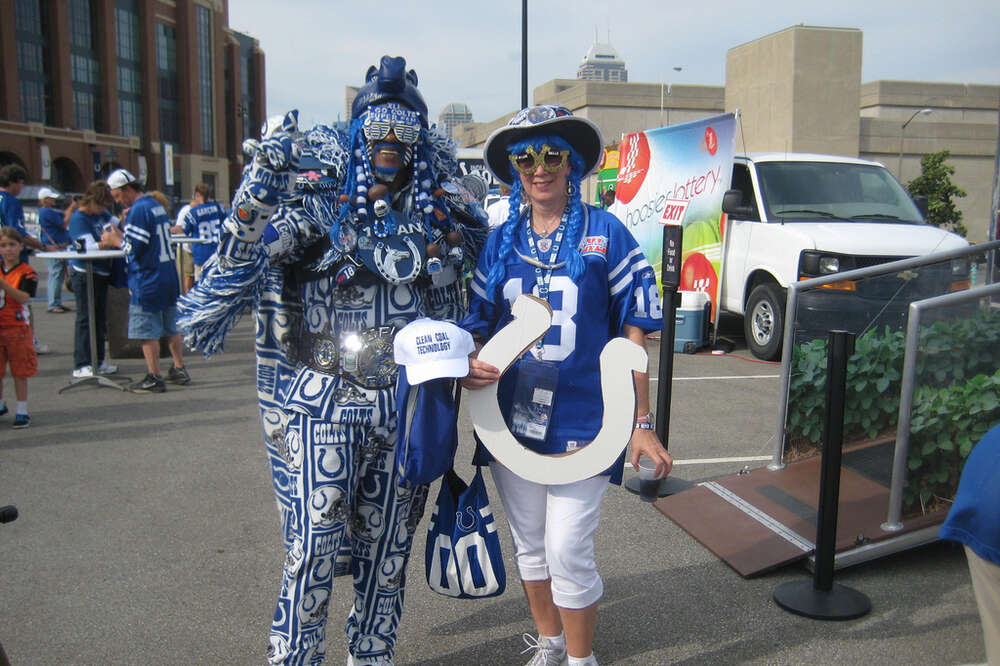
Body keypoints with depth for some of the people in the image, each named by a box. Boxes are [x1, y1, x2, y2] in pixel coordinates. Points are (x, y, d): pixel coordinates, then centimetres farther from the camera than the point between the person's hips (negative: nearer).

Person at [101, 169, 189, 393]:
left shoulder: (138, 210, -14)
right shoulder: (157, 206, 13)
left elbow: (135, 248, -18)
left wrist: (116, 241, -1)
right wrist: (121, 236, 16)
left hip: (147, 280, -9)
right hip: (169, 276, 9)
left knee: (147, 331, -1)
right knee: (171, 327, 16)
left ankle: (154, 378, 3)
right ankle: (179, 370, 22)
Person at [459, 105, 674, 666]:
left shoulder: (606, 233, -2)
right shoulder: (501, 241, 8)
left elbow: (633, 332, -3)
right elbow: (480, 325, 14)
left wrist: (642, 422, -6)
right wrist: (471, 367, -9)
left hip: (582, 419, -4)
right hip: (513, 416, 4)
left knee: (568, 551, -3)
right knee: (530, 545, 16)